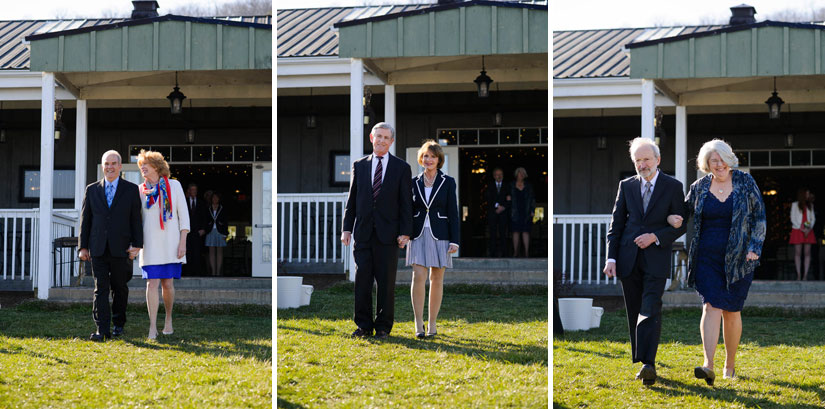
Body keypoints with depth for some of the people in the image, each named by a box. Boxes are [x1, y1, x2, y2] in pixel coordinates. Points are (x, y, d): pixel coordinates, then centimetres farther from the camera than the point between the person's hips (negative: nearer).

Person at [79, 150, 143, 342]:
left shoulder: (131, 190, 5)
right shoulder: (92, 190, 11)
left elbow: (136, 219, 3)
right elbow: (85, 220, 11)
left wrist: (137, 244, -5)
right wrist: (83, 246, 6)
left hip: (121, 248, -1)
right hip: (98, 248, 1)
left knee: (119, 288, 8)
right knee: (100, 288, -5)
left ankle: (118, 324, 25)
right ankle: (102, 330, -9)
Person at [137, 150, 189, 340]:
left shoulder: (174, 185, 2)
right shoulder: (141, 190, 6)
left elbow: (183, 215, 1)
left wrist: (183, 242, -7)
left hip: (170, 242, 0)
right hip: (151, 243, 1)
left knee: (167, 283, 2)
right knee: (152, 283, -9)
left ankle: (168, 320, 24)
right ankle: (153, 328, -10)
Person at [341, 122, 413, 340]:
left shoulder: (402, 168, 4)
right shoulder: (359, 166, 11)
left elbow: (406, 203, 2)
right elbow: (352, 199, 12)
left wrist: (405, 232, -6)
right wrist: (347, 228, 5)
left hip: (388, 233, -2)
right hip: (363, 232, 2)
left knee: (386, 283, 1)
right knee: (362, 280, 2)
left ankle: (383, 327, 8)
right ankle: (364, 325, 10)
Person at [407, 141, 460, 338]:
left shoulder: (447, 182, 2)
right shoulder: (414, 183, 8)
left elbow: (453, 213, 1)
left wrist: (454, 241, -6)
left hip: (439, 235, -1)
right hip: (419, 235, 1)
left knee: (436, 279, 3)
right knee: (418, 277, -11)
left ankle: (432, 324, 12)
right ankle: (418, 324, -8)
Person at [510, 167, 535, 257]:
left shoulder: (528, 186, 9)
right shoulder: (511, 186, 7)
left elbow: (532, 198, 9)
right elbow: (509, 198, 13)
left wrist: (532, 210, 0)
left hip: (526, 213, 0)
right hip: (515, 212, 0)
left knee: (526, 232, -3)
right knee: (516, 232, 0)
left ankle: (526, 252, -2)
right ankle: (515, 252, 5)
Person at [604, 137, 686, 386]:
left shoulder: (673, 187, 3)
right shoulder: (626, 186, 11)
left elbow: (681, 224, 2)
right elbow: (616, 224, 10)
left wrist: (655, 237, -12)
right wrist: (611, 258, 0)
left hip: (656, 259, -3)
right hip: (629, 260, 4)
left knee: (650, 311, -16)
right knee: (635, 314, 7)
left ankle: (648, 364, -25)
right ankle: (640, 363, 15)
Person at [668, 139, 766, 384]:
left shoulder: (745, 183, 1)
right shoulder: (699, 188, 5)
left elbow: (759, 216, 2)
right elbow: (684, 211, 18)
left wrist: (755, 247, -8)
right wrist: (671, 218, -6)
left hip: (738, 258, -1)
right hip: (708, 258, 1)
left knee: (731, 311, 5)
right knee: (711, 306, -14)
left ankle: (730, 365, 22)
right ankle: (708, 366, -25)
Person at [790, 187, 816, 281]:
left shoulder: (810, 205, 14)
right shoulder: (795, 205, 4)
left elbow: (813, 218, 11)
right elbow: (793, 219, -1)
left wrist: (809, 228, -7)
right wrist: (801, 229, -11)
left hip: (808, 231, 3)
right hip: (797, 230, -3)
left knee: (807, 253, -4)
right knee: (798, 253, -4)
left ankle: (805, 275, -4)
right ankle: (799, 275, -3)